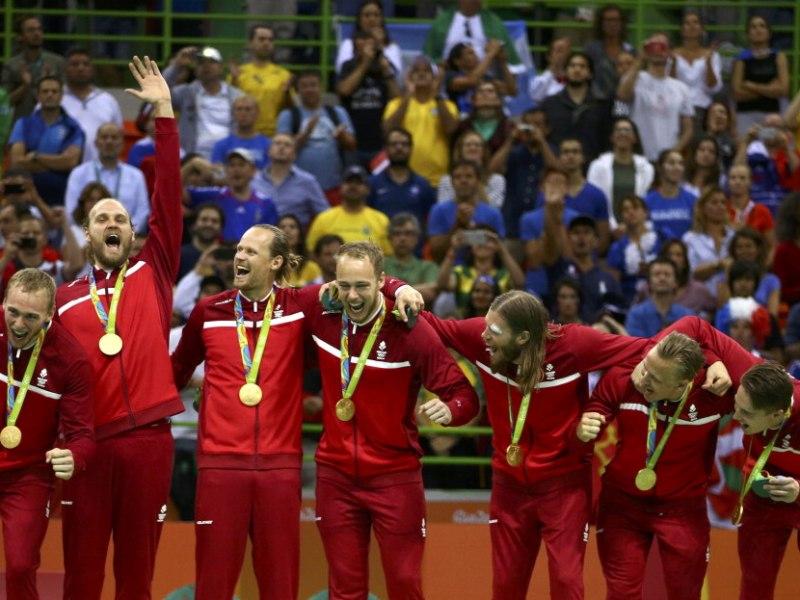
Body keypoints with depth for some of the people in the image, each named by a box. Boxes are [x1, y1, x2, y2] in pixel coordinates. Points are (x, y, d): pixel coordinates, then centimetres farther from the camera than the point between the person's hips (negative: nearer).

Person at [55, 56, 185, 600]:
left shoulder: (154, 273, 8)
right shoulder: (64, 300, 10)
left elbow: (169, 198, 0)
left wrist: (165, 114, -5)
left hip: (148, 438, 0)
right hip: (89, 441, 0)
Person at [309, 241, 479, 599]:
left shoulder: (409, 329, -14)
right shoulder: (321, 318, -4)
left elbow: (464, 395, -14)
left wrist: (449, 410, -35)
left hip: (394, 477, -3)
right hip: (336, 475, 3)